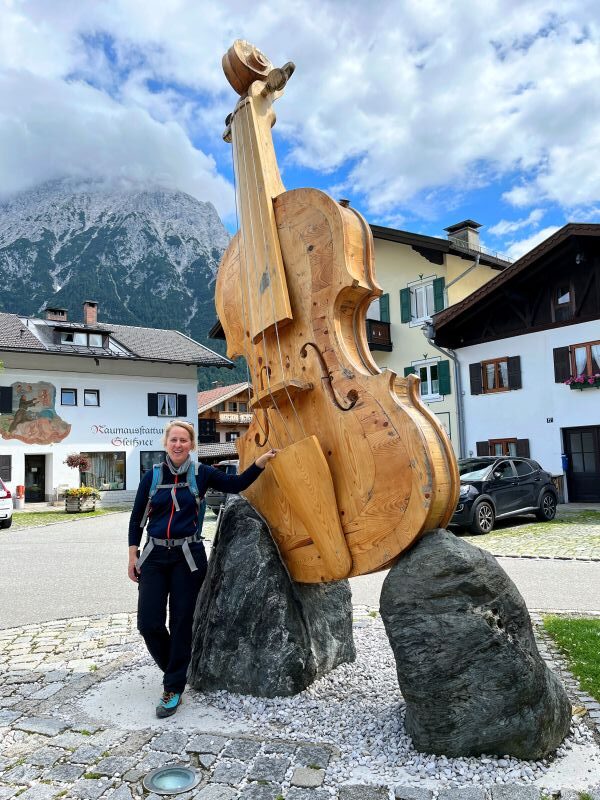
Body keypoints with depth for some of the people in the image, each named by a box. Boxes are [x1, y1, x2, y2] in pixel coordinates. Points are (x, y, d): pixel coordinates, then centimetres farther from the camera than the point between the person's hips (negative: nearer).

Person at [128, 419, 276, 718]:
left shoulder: (201, 474, -1)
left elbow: (236, 484, -5)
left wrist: (261, 462, -17)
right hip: (155, 556, 2)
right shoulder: (152, 476, 1)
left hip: (188, 557, -1)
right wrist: (133, 553, 5)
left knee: (181, 623, 4)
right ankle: (175, 668, 28)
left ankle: (173, 688, 20)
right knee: (148, 623, -1)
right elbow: (137, 517, 7)